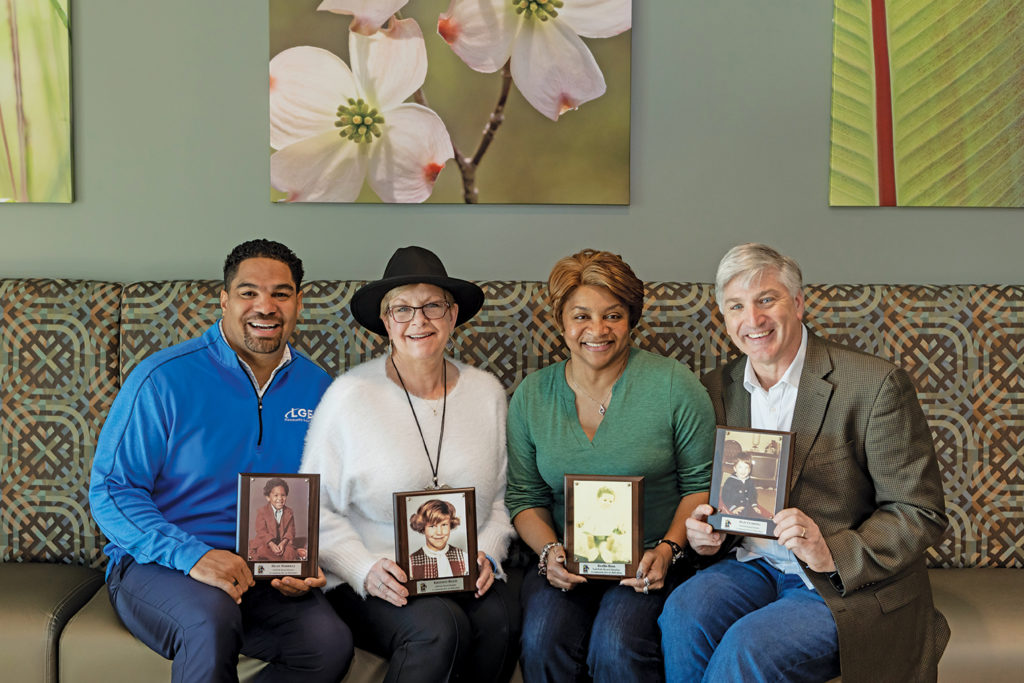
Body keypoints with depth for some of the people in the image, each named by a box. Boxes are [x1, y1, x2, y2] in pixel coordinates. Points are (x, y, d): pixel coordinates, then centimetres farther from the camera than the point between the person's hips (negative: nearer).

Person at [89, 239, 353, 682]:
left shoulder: (315, 387, 5)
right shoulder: (163, 379, -8)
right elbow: (110, 489, -9)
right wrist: (192, 556, -23)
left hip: (264, 574, 4)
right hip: (154, 564, -3)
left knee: (331, 643, -25)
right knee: (212, 621, -37)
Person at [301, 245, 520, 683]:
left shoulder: (487, 392, 8)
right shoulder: (349, 396, -4)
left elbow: (502, 498, 14)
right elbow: (315, 509, -2)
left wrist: (487, 554, -3)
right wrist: (365, 570, -15)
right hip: (375, 582, -3)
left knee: (501, 615, -28)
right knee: (438, 625, -32)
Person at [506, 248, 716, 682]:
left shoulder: (673, 385, -2)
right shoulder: (531, 396, 6)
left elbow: (701, 484, 2)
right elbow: (525, 496, 10)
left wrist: (668, 549, -12)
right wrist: (549, 551, -9)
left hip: (649, 565, -2)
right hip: (565, 563, 2)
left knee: (616, 646, -30)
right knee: (543, 640, -28)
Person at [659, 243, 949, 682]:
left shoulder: (876, 385, -10)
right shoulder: (717, 389, 7)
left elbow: (920, 513, -9)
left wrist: (833, 553, -22)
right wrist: (704, 534, -5)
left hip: (849, 586, -4)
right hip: (753, 565, 4)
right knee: (683, 613, -26)